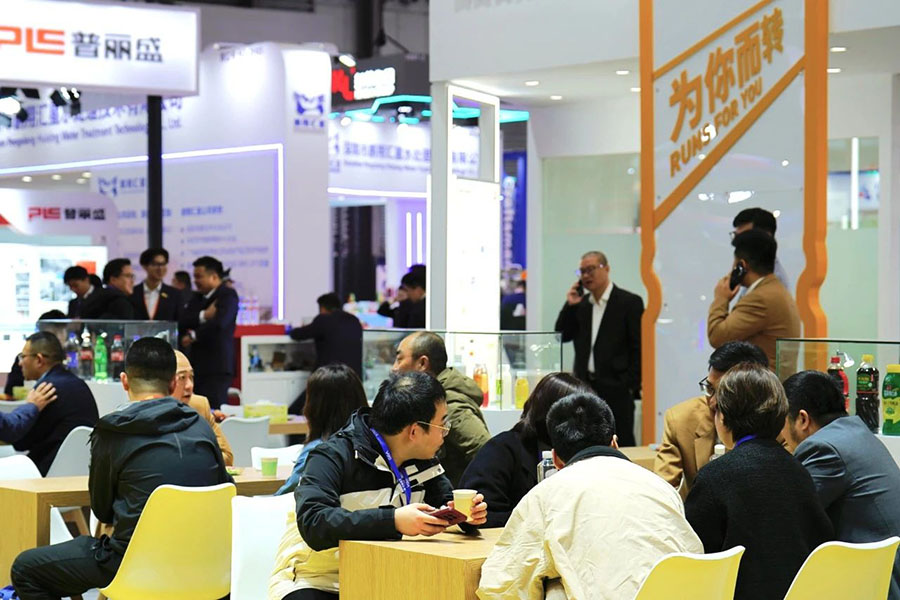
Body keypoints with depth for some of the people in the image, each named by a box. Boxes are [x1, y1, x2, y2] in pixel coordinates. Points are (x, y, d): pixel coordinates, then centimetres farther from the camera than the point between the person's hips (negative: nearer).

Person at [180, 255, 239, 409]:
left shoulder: (228, 295, -3)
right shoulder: (197, 297, 21)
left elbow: (219, 323, -18)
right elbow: (184, 322, 7)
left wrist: (193, 336, -6)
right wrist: (203, 316, -12)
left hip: (217, 367, -7)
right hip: (198, 366, 7)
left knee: (214, 409, -13)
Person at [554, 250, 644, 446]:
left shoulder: (629, 302, -3)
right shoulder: (580, 304, 14)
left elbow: (638, 347, -6)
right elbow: (562, 336, 11)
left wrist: (631, 386, -11)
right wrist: (569, 306, 0)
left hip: (616, 389, -5)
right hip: (585, 387, 5)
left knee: (621, 445, -4)